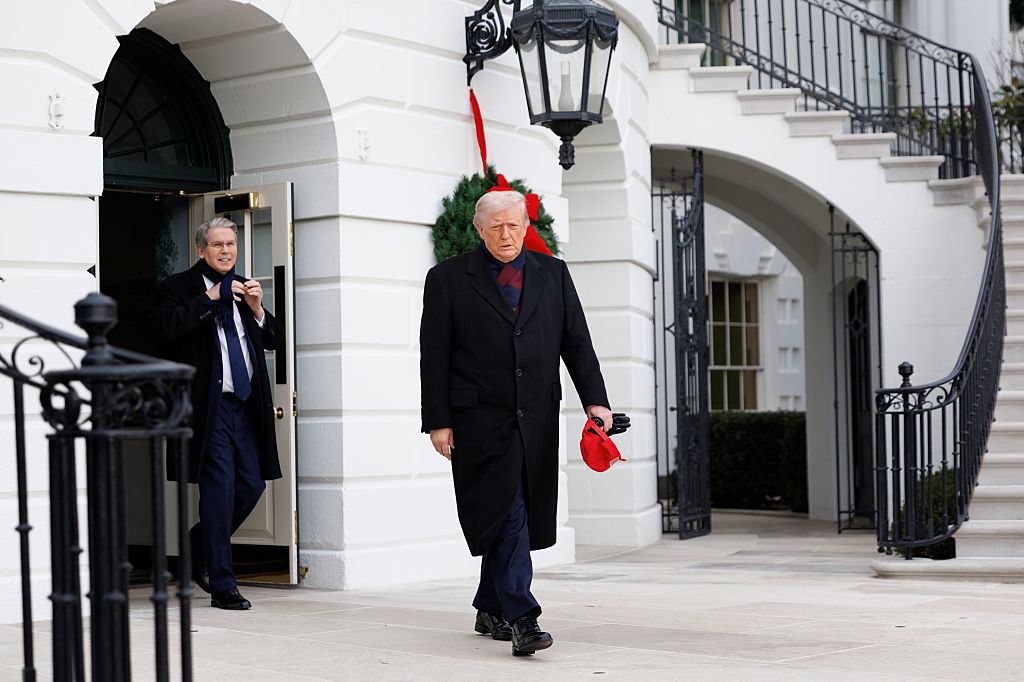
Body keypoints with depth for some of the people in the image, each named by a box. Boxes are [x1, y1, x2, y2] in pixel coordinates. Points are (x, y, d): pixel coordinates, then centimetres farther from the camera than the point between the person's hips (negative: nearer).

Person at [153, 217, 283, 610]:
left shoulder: (244, 289, 18)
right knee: (219, 488, -6)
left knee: (251, 485, 7)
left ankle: (200, 548, 30)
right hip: (210, 405, -6)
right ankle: (222, 585, 2)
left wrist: (257, 310, -2)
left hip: (247, 403, 6)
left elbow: (276, 340, 16)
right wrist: (210, 299, -18)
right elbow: (167, 329, -17)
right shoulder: (178, 287, 0)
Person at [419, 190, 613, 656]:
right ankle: (521, 619, -13)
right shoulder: (448, 279, 2)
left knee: (507, 519, 9)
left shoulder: (553, 274, 12)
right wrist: (437, 421, -6)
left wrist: (596, 400, -3)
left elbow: (577, 342, 9)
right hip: (480, 420, -3)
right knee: (507, 515, -11)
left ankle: (489, 610, 25)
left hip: (537, 420, 4)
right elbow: (434, 356, 0)